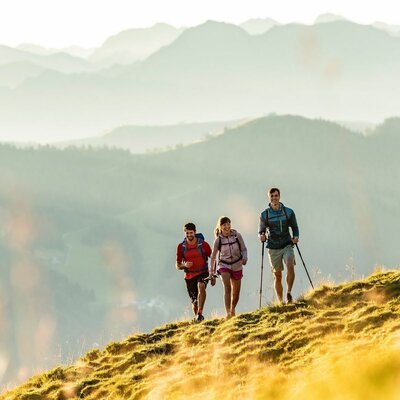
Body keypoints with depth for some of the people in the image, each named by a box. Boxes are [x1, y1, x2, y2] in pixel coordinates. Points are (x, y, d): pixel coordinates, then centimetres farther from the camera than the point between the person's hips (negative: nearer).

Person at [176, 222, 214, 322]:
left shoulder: (203, 244, -6)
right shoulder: (181, 247, -1)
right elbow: (178, 265, 5)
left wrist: (213, 275, 2)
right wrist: (185, 265, -18)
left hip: (202, 273, -2)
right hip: (189, 276, 2)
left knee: (201, 286, -35)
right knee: (194, 302, 5)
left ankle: (200, 313, -37)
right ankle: (196, 317, 31)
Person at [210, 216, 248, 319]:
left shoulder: (237, 236, -9)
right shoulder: (218, 240, -11)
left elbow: (244, 249, 2)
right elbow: (213, 256, 0)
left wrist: (244, 258, -19)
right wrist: (212, 272, 4)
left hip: (237, 265, 2)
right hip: (224, 265, -2)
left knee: (236, 291, 12)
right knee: (227, 288, -22)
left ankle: (232, 310, 38)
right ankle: (228, 313, -26)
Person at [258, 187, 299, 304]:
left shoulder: (288, 212, 2)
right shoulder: (264, 215, 1)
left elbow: (295, 227, 11)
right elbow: (261, 231, 8)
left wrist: (295, 237, -9)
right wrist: (261, 236, -14)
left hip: (287, 246, 0)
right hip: (273, 248, 0)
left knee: (290, 266, -26)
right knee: (277, 275, 4)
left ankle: (289, 292, -14)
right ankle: (281, 301, 12)